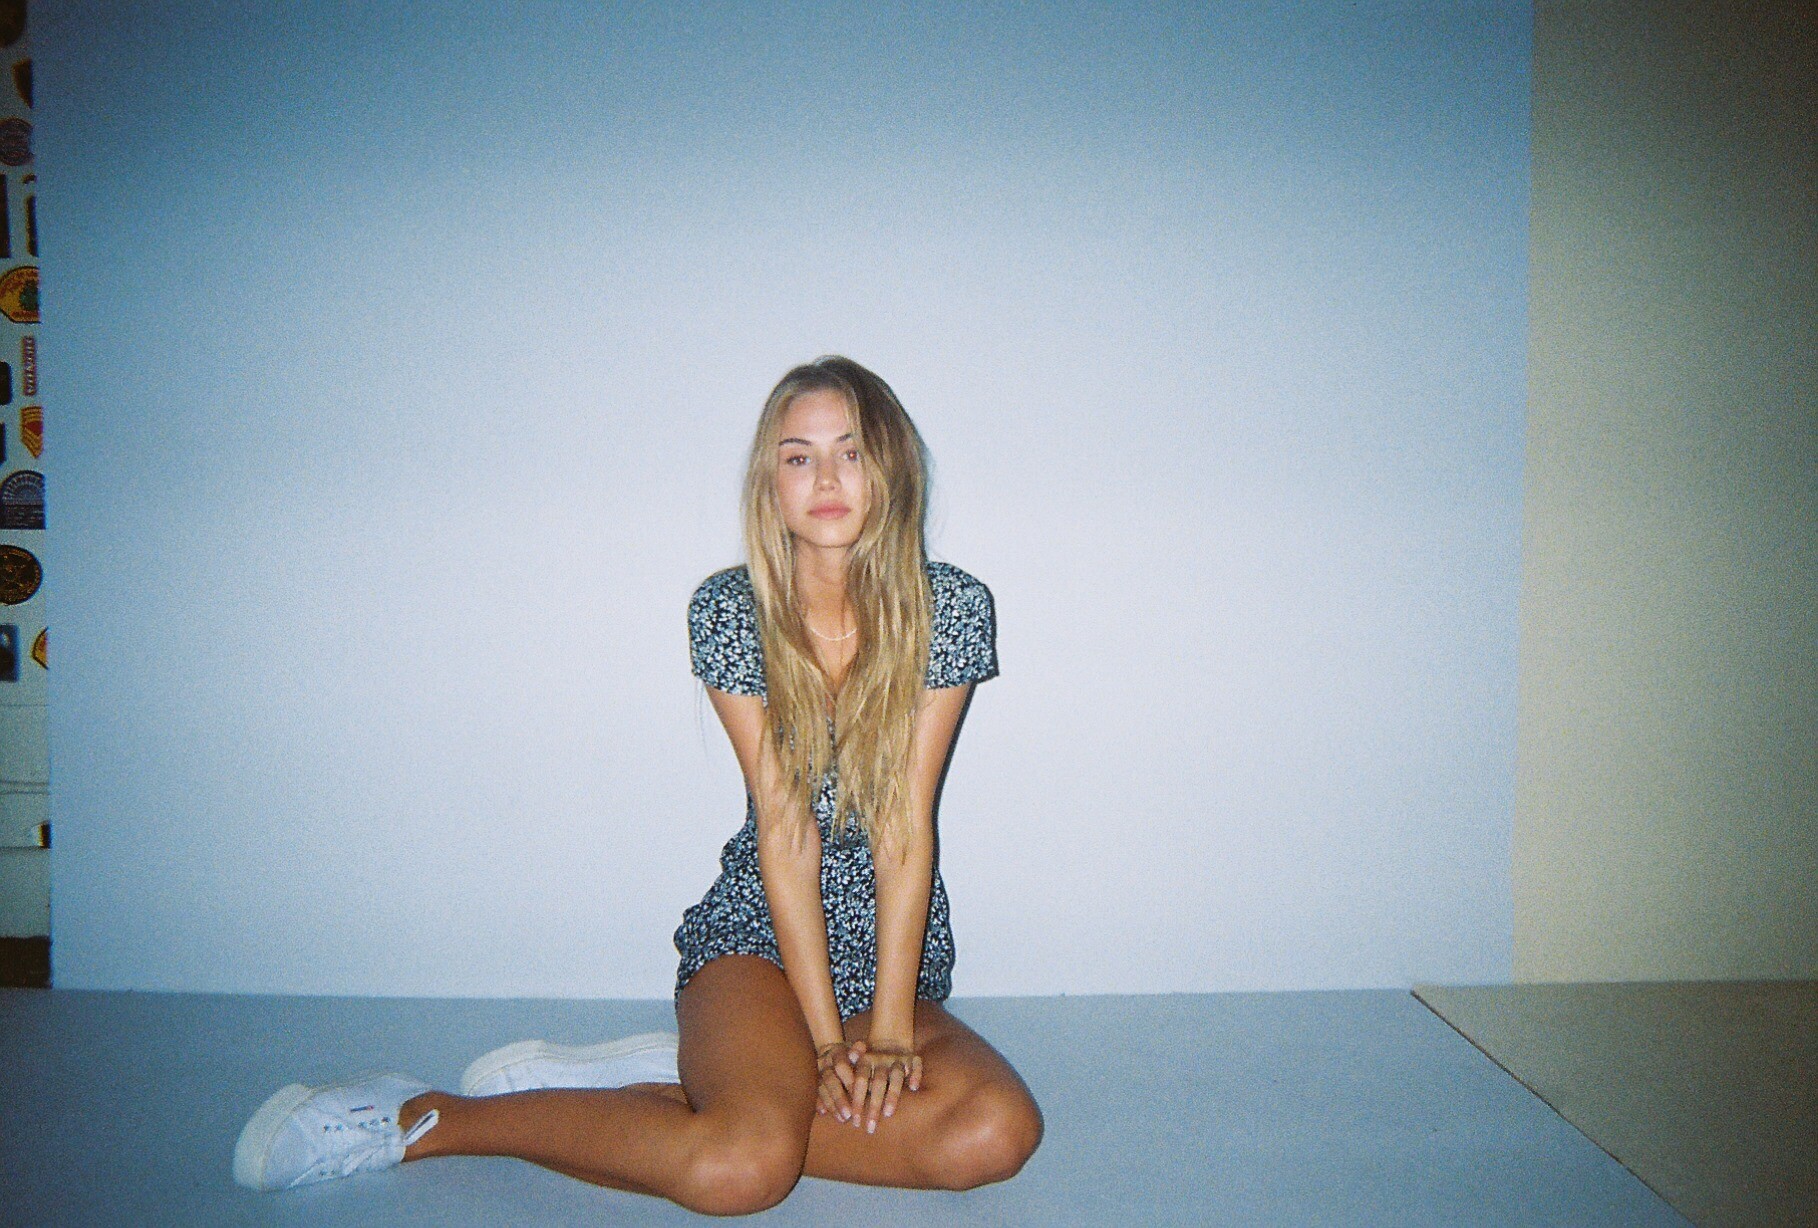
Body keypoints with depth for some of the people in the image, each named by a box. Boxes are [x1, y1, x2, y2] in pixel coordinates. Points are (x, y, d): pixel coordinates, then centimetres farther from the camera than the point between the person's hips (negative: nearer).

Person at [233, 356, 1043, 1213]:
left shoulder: (949, 609, -8)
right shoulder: (728, 612, -9)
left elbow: (906, 824, -11)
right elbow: (784, 825, -13)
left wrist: (889, 1028, -15)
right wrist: (826, 1036, -15)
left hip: (895, 948, 3)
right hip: (759, 930, -2)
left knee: (997, 1134, -26)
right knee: (745, 1166, -30)